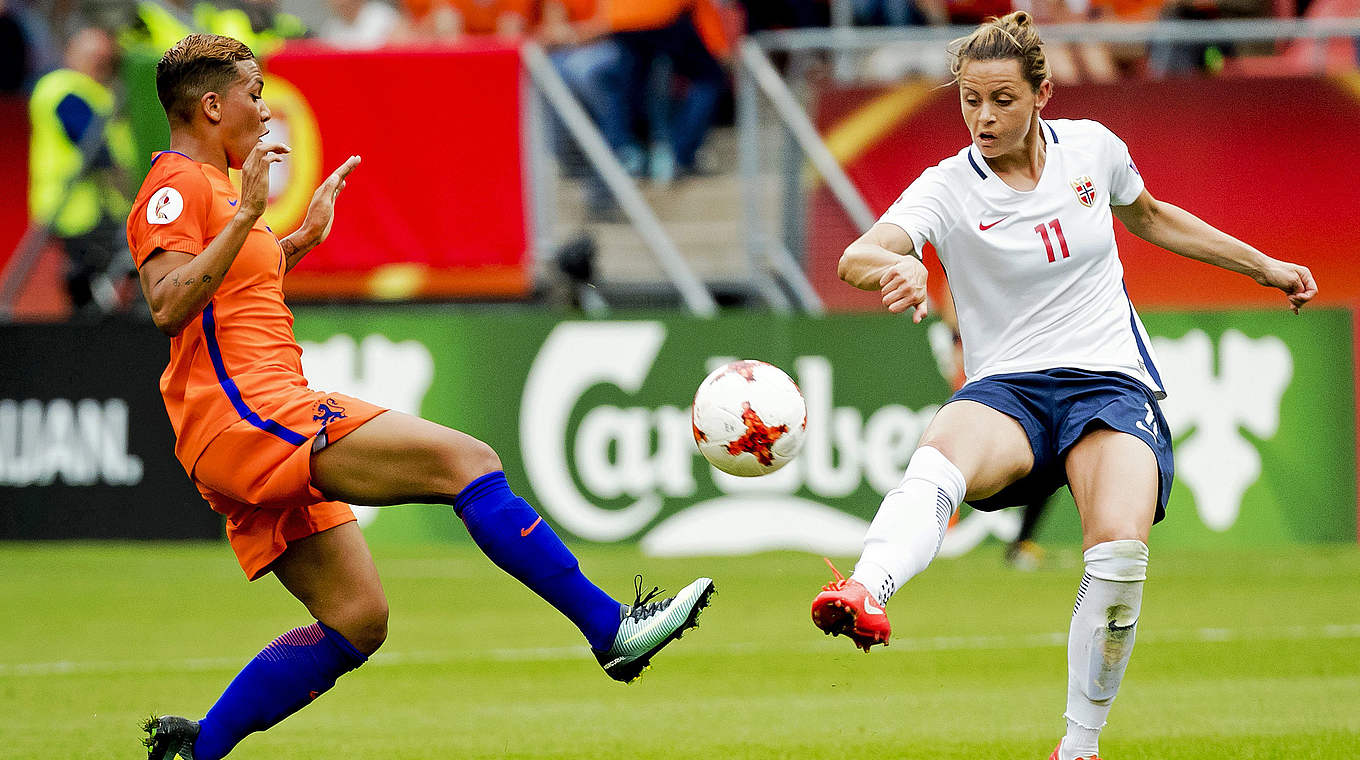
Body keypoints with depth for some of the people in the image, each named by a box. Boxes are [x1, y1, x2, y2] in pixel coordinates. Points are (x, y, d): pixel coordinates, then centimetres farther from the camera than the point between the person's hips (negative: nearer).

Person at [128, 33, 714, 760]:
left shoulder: (204, 187, 23)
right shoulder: (178, 185, -8)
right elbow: (168, 308, -22)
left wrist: (301, 239, 32)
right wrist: (245, 216, -25)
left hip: (262, 438, 11)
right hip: (250, 410, -11)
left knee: (356, 621, 8)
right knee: (466, 461, -15)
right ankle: (609, 626, -15)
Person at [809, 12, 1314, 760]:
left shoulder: (1092, 146, 5)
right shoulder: (947, 190, -5)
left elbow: (1150, 218, 27)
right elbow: (856, 256, -23)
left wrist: (1263, 265, 31)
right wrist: (891, 266, -48)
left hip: (1112, 382, 1)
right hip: (1006, 390, -1)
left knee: (1120, 548, -28)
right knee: (937, 460, -38)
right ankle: (863, 595, -67)